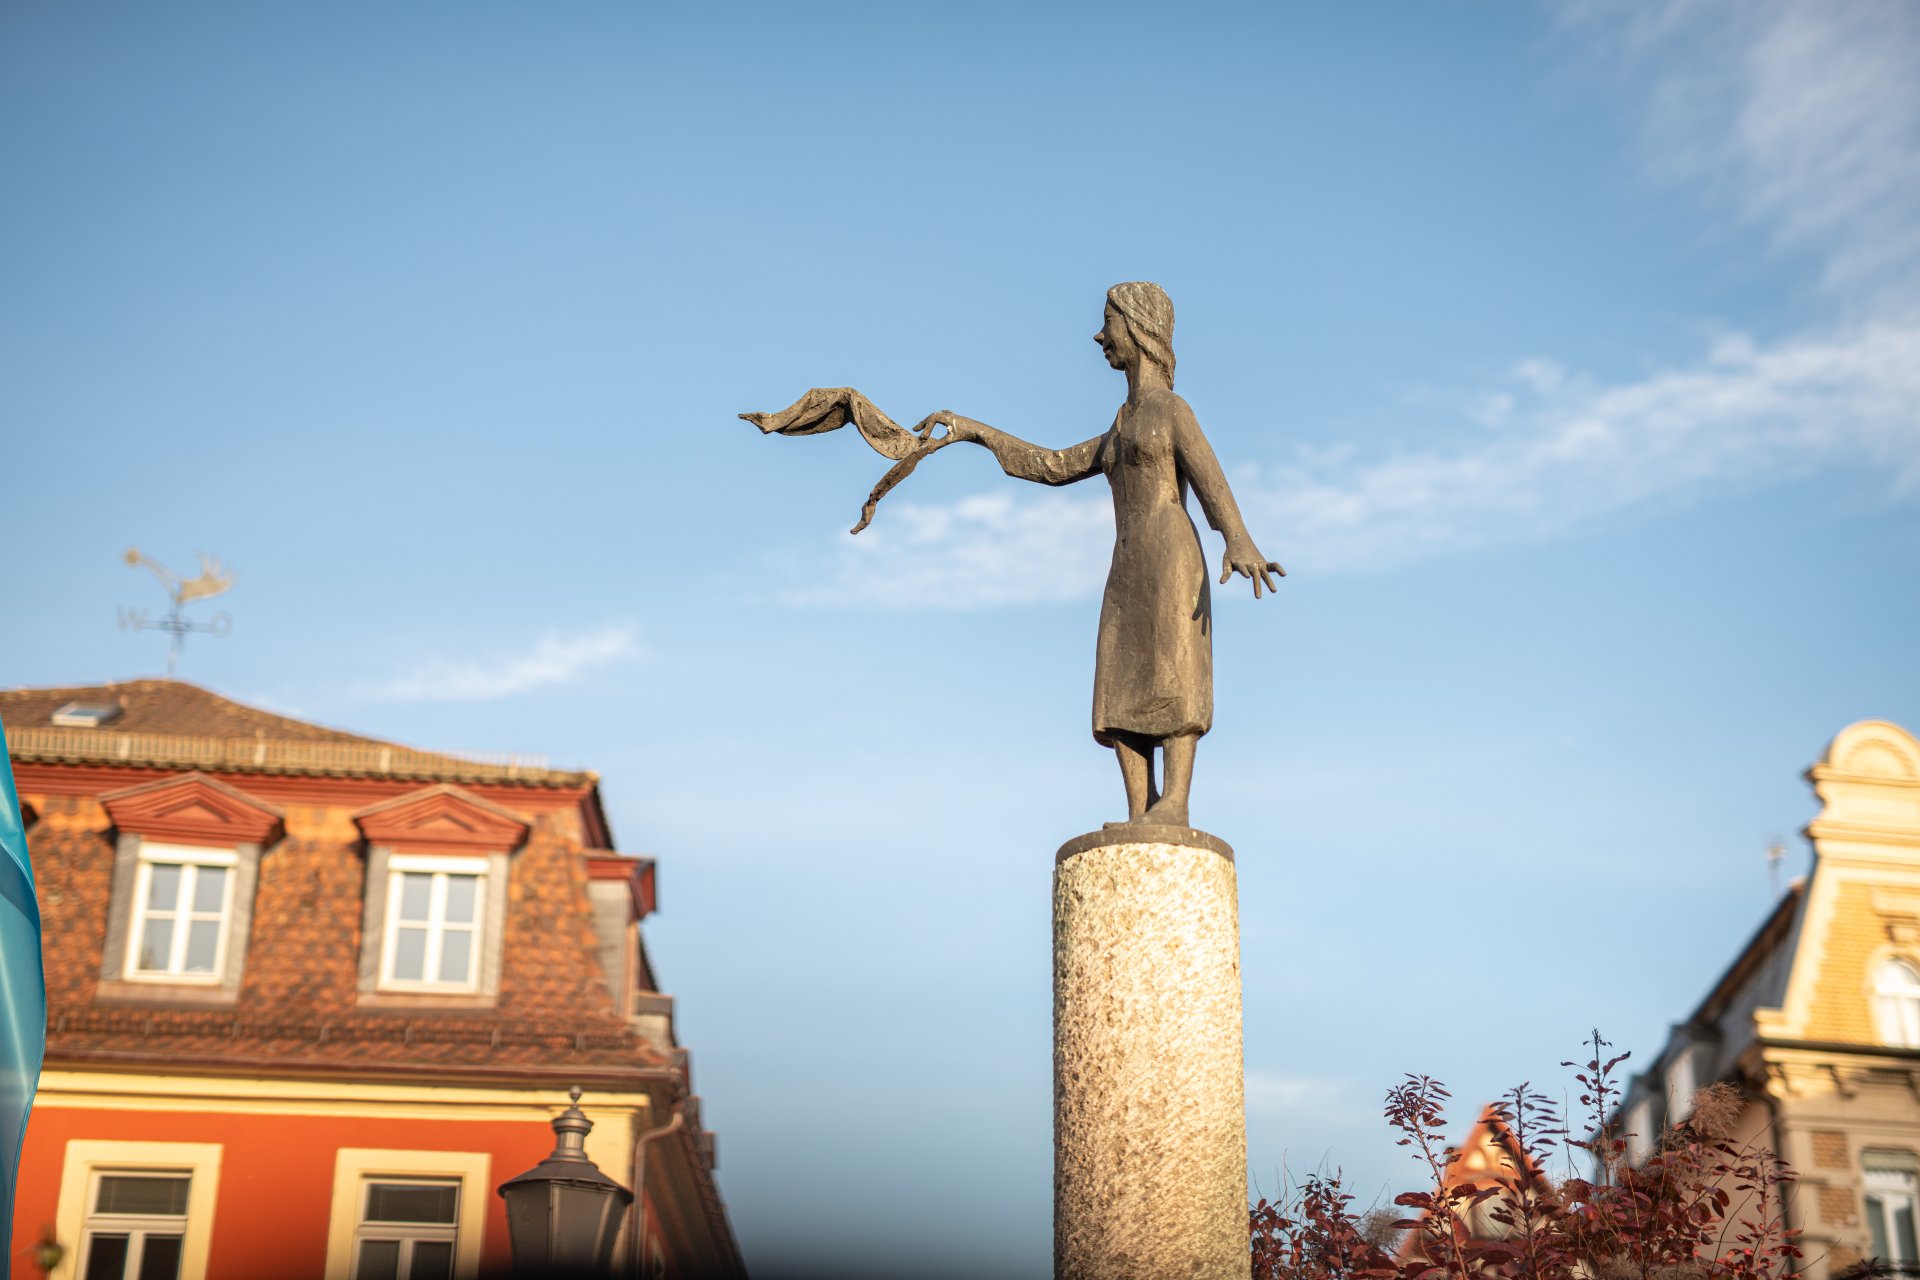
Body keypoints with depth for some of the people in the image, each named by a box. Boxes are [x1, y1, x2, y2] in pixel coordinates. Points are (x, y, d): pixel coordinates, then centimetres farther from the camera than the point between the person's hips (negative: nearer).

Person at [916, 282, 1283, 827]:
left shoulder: (1173, 408, 5)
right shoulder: (1120, 429, 30)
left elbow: (1211, 480, -10)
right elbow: (1055, 466, 33)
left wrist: (1239, 541, -29)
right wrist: (974, 430, 30)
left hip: (1169, 551, -8)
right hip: (1127, 571, 8)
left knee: (1173, 671, -18)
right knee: (1120, 694, -5)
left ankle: (1174, 803, -27)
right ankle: (1141, 818, -12)